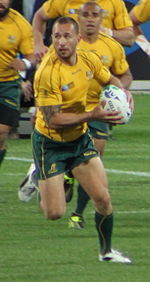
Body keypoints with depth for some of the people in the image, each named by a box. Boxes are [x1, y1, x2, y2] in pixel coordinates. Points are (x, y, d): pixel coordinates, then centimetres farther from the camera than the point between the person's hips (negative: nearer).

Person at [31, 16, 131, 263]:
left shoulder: (88, 60, -7)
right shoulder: (48, 73, -27)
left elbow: (110, 80, 15)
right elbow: (52, 120, -27)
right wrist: (91, 116, -32)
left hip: (80, 139, 5)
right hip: (50, 144, -5)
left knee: (103, 199, -3)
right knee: (54, 213, -6)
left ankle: (106, 251, 20)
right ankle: (36, 179, 27)